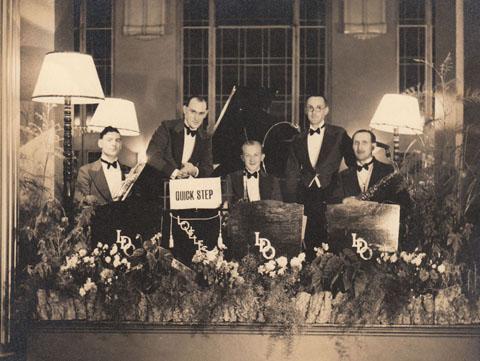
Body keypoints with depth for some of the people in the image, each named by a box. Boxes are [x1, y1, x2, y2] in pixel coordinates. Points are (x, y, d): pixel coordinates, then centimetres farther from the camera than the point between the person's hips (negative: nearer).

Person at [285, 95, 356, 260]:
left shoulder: (339, 135, 3)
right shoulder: (298, 140, 14)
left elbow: (353, 163, 4)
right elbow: (292, 174, 14)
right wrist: (292, 203, 7)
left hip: (331, 197, -3)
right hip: (306, 198, 3)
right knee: (309, 245, -1)